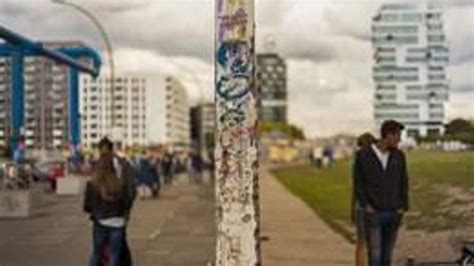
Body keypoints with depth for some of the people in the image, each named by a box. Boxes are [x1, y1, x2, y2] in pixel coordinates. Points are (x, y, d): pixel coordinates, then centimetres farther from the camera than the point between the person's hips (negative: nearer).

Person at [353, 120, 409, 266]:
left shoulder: (399, 156, 3)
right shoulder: (362, 155, -7)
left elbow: (403, 183, 7)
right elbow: (358, 183, -2)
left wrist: (402, 207, -3)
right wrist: (366, 206, -13)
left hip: (393, 214, 3)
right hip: (373, 214, -3)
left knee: (387, 253, 10)